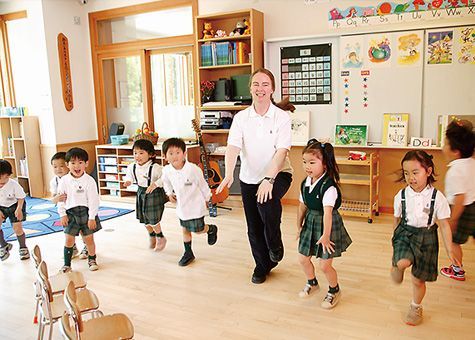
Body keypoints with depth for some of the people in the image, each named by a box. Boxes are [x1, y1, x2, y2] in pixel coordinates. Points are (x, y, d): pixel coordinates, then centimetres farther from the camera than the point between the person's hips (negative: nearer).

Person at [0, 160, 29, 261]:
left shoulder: (14, 185, -29)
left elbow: (21, 197, -13)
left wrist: (19, 209, -25)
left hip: (14, 206, -3)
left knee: (17, 228, -6)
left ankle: (23, 248, 18)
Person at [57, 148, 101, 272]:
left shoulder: (89, 181, -10)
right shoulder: (64, 180, -2)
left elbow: (93, 200, -9)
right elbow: (60, 199, 4)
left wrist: (92, 217, -10)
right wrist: (62, 214, -1)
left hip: (86, 212, -2)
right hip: (70, 213, 2)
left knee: (89, 239, 7)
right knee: (69, 240, 4)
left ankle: (92, 259, 28)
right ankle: (67, 264, 17)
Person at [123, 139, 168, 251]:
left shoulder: (155, 168, -24)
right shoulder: (132, 167, -5)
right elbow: (129, 175, 14)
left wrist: (155, 184, -30)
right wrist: (128, 181, -6)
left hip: (154, 194, -6)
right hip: (141, 193, 6)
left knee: (153, 219, -4)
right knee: (144, 219, 16)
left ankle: (160, 238, 24)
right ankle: (152, 237, 42)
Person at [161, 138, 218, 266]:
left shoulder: (193, 169, -26)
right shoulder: (166, 170, -12)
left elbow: (202, 184, -10)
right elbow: (166, 182, 13)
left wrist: (206, 199, 2)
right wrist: (169, 193, 3)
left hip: (195, 205, -4)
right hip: (181, 206, 5)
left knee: (198, 230, 2)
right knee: (185, 230, 16)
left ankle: (212, 229, 35)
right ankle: (188, 253, 33)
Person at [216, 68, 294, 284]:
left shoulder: (282, 117, -10)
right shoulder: (241, 118, -3)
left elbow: (281, 151, -19)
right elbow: (233, 147, -14)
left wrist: (268, 179, -32)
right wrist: (229, 174, -32)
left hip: (278, 174, -3)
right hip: (249, 178, 4)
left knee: (266, 201, -34)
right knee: (254, 228, 9)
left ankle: (275, 244, -5)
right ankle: (262, 265, 34)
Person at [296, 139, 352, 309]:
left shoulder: (329, 186, -25)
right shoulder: (305, 183, -1)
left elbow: (327, 212, -30)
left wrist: (326, 235, -32)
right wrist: (299, 227, 17)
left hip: (327, 224, -7)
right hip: (310, 223, 7)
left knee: (325, 265, 0)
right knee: (303, 258, 15)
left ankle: (334, 291, 29)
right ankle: (312, 283, 44)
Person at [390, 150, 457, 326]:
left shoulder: (437, 197, -13)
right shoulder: (401, 195, -8)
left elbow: (445, 225, -6)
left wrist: (449, 251, -3)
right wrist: (396, 236, 18)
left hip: (426, 237, 0)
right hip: (405, 233, 1)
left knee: (418, 279, 12)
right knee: (403, 262, -31)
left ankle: (416, 307, 40)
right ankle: (397, 267, 7)